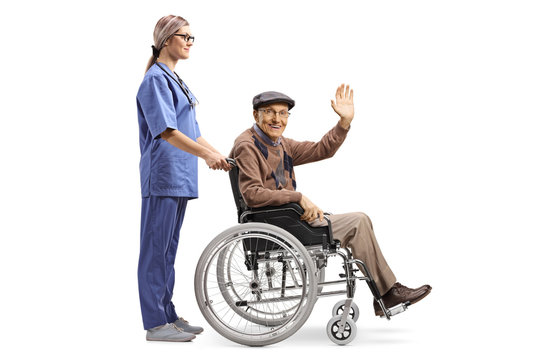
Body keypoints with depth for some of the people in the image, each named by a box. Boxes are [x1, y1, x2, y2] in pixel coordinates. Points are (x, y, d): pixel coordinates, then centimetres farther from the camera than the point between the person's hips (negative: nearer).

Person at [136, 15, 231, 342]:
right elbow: (166, 131, -21)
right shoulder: (155, 79, -10)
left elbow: (192, 132, 22)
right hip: (162, 176, -9)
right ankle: (155, 323, 1)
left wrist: (221, 157, 15)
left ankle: (168, 315, 21)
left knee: (169, 248, 13)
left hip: (180, 179, 9)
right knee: (156, 248, -4)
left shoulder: (176, 81, 19)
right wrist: (207, 154, -27)